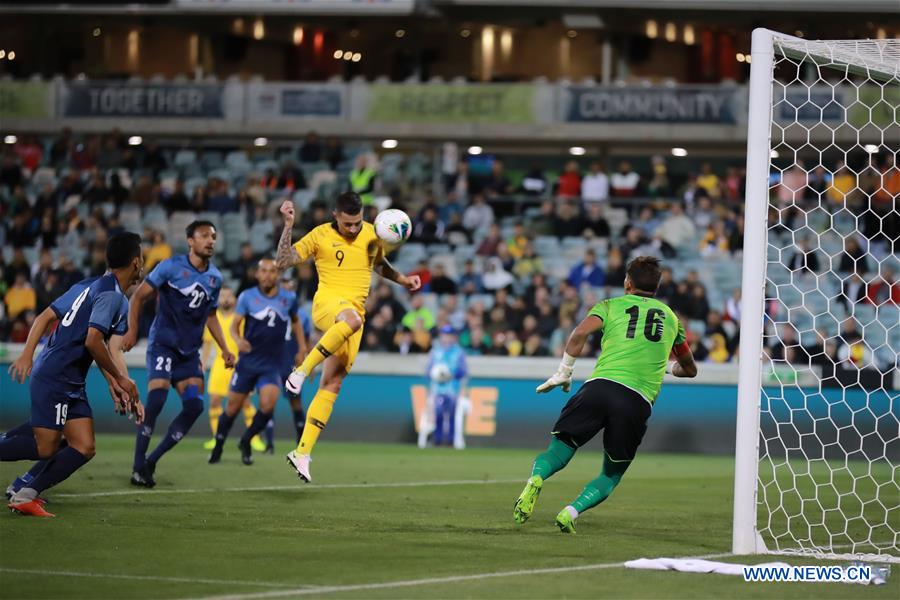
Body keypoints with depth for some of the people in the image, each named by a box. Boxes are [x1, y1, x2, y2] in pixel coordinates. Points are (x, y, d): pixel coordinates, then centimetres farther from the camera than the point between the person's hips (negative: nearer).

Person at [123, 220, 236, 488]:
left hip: (190, 352, 6)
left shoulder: (215, 278, 10)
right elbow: (139, 296, -4)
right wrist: (132, 331, -14)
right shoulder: (171, 267, -7)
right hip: (163, 344, -6)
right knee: (156, 400, -19)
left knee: (194, 406, -6)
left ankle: (151, 461, 6)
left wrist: (224, 348, 12)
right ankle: (138, 468, -11)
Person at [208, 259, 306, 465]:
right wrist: (238, 339, -27)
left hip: (272, 365, 1)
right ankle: (218, 446, 25)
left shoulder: (289, 298, 3)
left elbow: (295, 322, 20)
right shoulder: (247, 297, -4)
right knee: (233, 407, 2)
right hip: (248, 361, -1)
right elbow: (235, 324, -5)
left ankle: (246, 442, 5)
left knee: (268, 405, -19)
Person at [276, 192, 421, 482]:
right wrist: (288, 226, -14)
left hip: (354, 314, 5)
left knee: (332, 384, -4)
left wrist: (403, 280, 17)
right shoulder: (320, 236, 0)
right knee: (350, 319, -42)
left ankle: (302, 452, -3)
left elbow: (380, 265, 31)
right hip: (327, 303, -4)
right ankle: (302, 370, -32)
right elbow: (283, 261, -5)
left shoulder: (371, 234, 11)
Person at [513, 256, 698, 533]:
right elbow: (690, 369, 39)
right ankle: (572, 511, -12)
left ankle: (535, 479, -28)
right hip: (638, 401, 1)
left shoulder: (611, 306, 18)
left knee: (558, 451, 6)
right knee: (612, 475, 14)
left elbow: (580, 333, -2)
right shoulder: (671, 318, 27)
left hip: (601, 384, -1)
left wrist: (563, 372, 8)